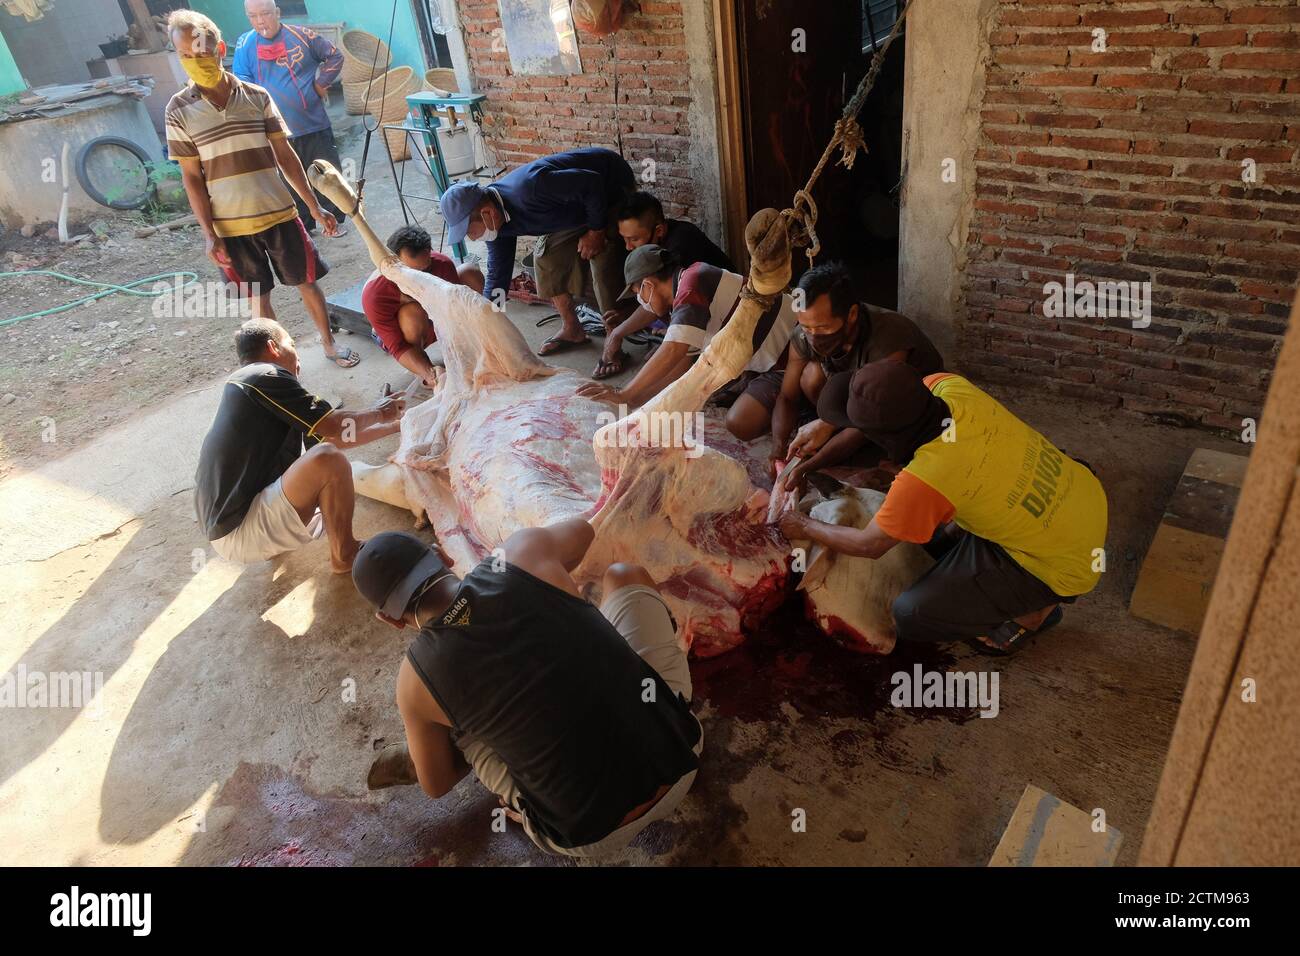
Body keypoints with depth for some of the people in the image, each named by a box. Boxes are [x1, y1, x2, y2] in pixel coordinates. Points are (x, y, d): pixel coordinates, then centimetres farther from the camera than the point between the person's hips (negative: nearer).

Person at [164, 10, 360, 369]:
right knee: (258, 297, 8)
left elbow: (285, 155, 3)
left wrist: (315, 206, 2)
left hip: (280, 213, 1)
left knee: (307, 282, 12)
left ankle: (329, 343, 32)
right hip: (232, 226, -1)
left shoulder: (256, 96, -1)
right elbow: (192, 177, -2)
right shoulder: (179, 109, -4)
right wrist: (209, 234, -7)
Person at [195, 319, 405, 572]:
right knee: (327, 459, -25)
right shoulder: (265, 376, -11)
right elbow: (334, 427, -17)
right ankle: (344, 555, -3)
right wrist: (378, 413, 2)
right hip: (238, 533, -10)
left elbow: (335, 438, 22)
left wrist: (394, 425, 27)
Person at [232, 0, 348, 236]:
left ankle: (334, 220, 20)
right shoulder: (245, 45, 0)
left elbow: (335, 56, 6)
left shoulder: (301, 35, -3)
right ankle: (304, 226, 21)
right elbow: (242, 82, 2)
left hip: (315, 124, -1)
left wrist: (321, 84, 1)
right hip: (279, 132, 1)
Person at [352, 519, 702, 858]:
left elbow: (437, 785, 9)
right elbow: (581, 531, 16)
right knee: (625, 575, 21)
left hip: (594, 837, -1)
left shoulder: (415, 677, -10)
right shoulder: (524, 552, -9)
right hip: (679, 761, 2)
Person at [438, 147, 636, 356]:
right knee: (546, 256, 4)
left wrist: (595, 231, -20)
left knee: (604, 266, -19)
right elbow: (497, 276, -1)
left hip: (613, 185, -8)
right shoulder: (496, 221, -9)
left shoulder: (530, 189, -39)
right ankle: (573, 331, 16)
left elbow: (592, 183, -32)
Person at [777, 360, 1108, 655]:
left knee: (909, 615, -7)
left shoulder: (923, 479, -33)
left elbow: (870, 545, -15)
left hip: (1065, 564, -7)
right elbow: (906, 397, 9)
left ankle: (1028, 614, 10)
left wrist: (807, 527, 2)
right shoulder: (948, 386, -16)